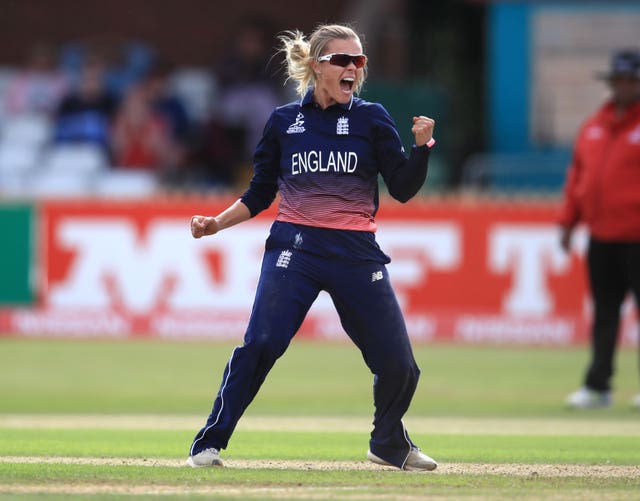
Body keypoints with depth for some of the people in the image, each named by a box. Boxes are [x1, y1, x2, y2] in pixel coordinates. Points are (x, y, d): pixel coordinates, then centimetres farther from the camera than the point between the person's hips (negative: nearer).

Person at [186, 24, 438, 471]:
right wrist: (217, 223, 0)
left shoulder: (372, 119, 6)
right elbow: (260, 195, 13)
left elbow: (404, 189, 0)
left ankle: (389, 444, 28)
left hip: (357, 252, 1)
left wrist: (422, 145, -15)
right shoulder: (284, 121, 8)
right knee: (262, 342, -21)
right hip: (294, 246, -1)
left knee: (398, 363, -1)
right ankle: (209, 444, -14)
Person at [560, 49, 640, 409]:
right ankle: (598, 386, 11)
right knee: (604, 312, 8)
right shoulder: (594, 127, 15)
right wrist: (569, 220, 14)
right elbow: (578, 174, 20)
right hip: (601, 237, 6)